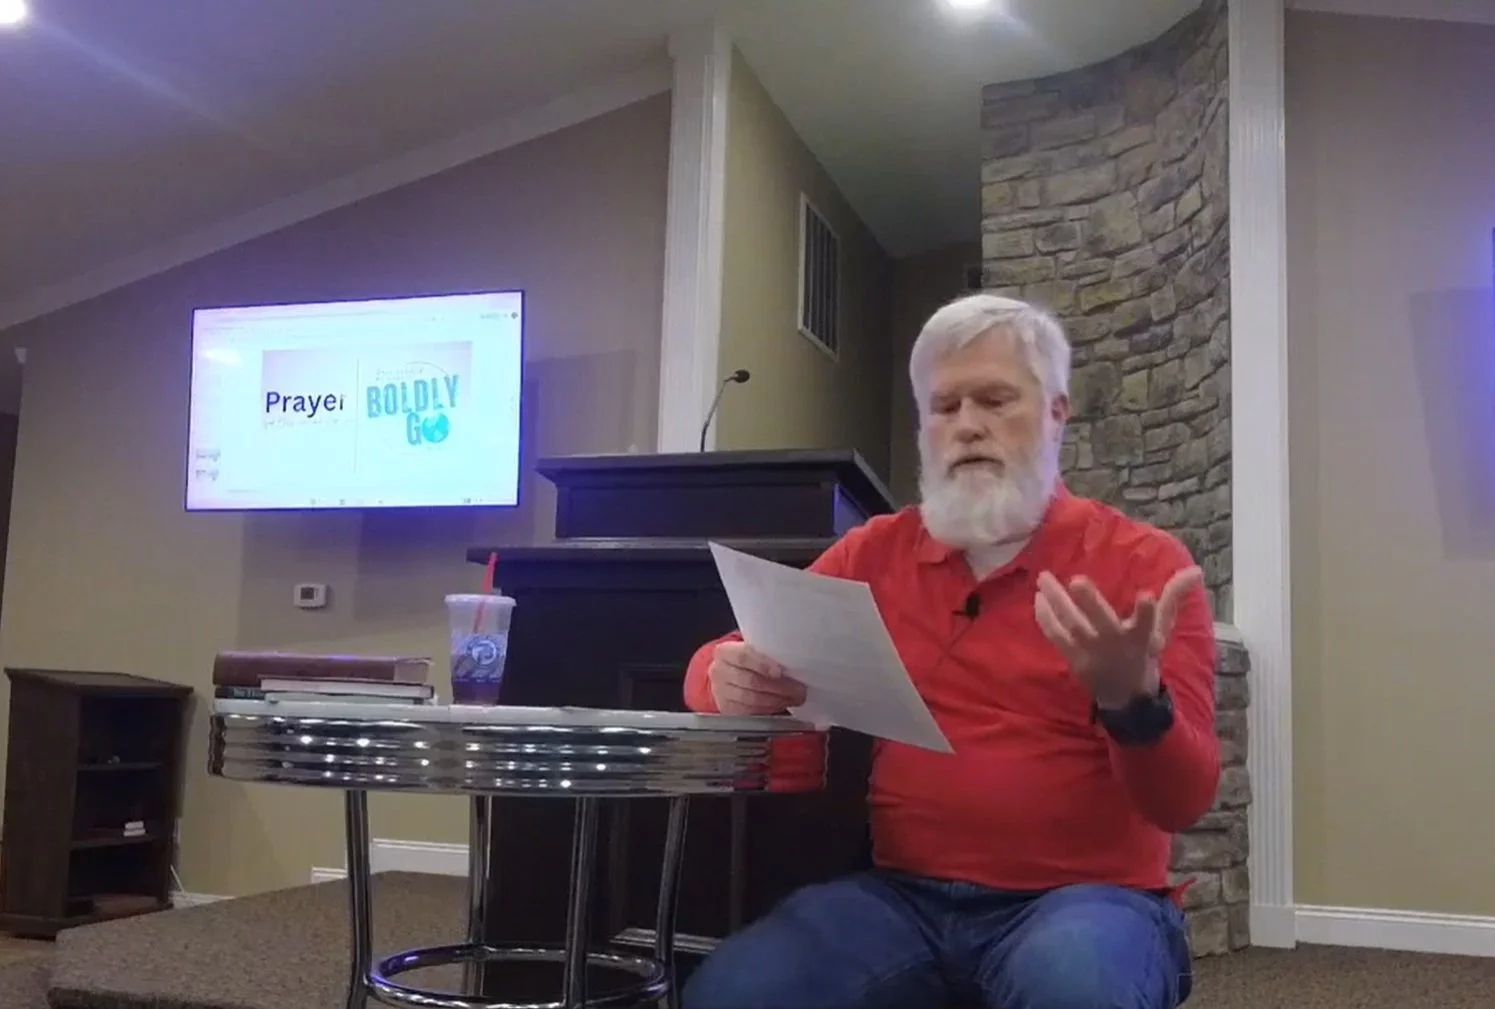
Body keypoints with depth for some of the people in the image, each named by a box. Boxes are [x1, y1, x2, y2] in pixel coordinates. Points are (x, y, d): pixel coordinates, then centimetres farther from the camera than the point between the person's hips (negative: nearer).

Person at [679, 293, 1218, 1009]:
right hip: (902, 895, 2)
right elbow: (724, 663, 10)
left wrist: (1132, 697, -29)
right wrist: (732, 678, -15)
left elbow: (1185, 801, -7)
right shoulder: (874, 552, 9)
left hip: (1088, 897, -1)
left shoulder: (1144, 563, -1)